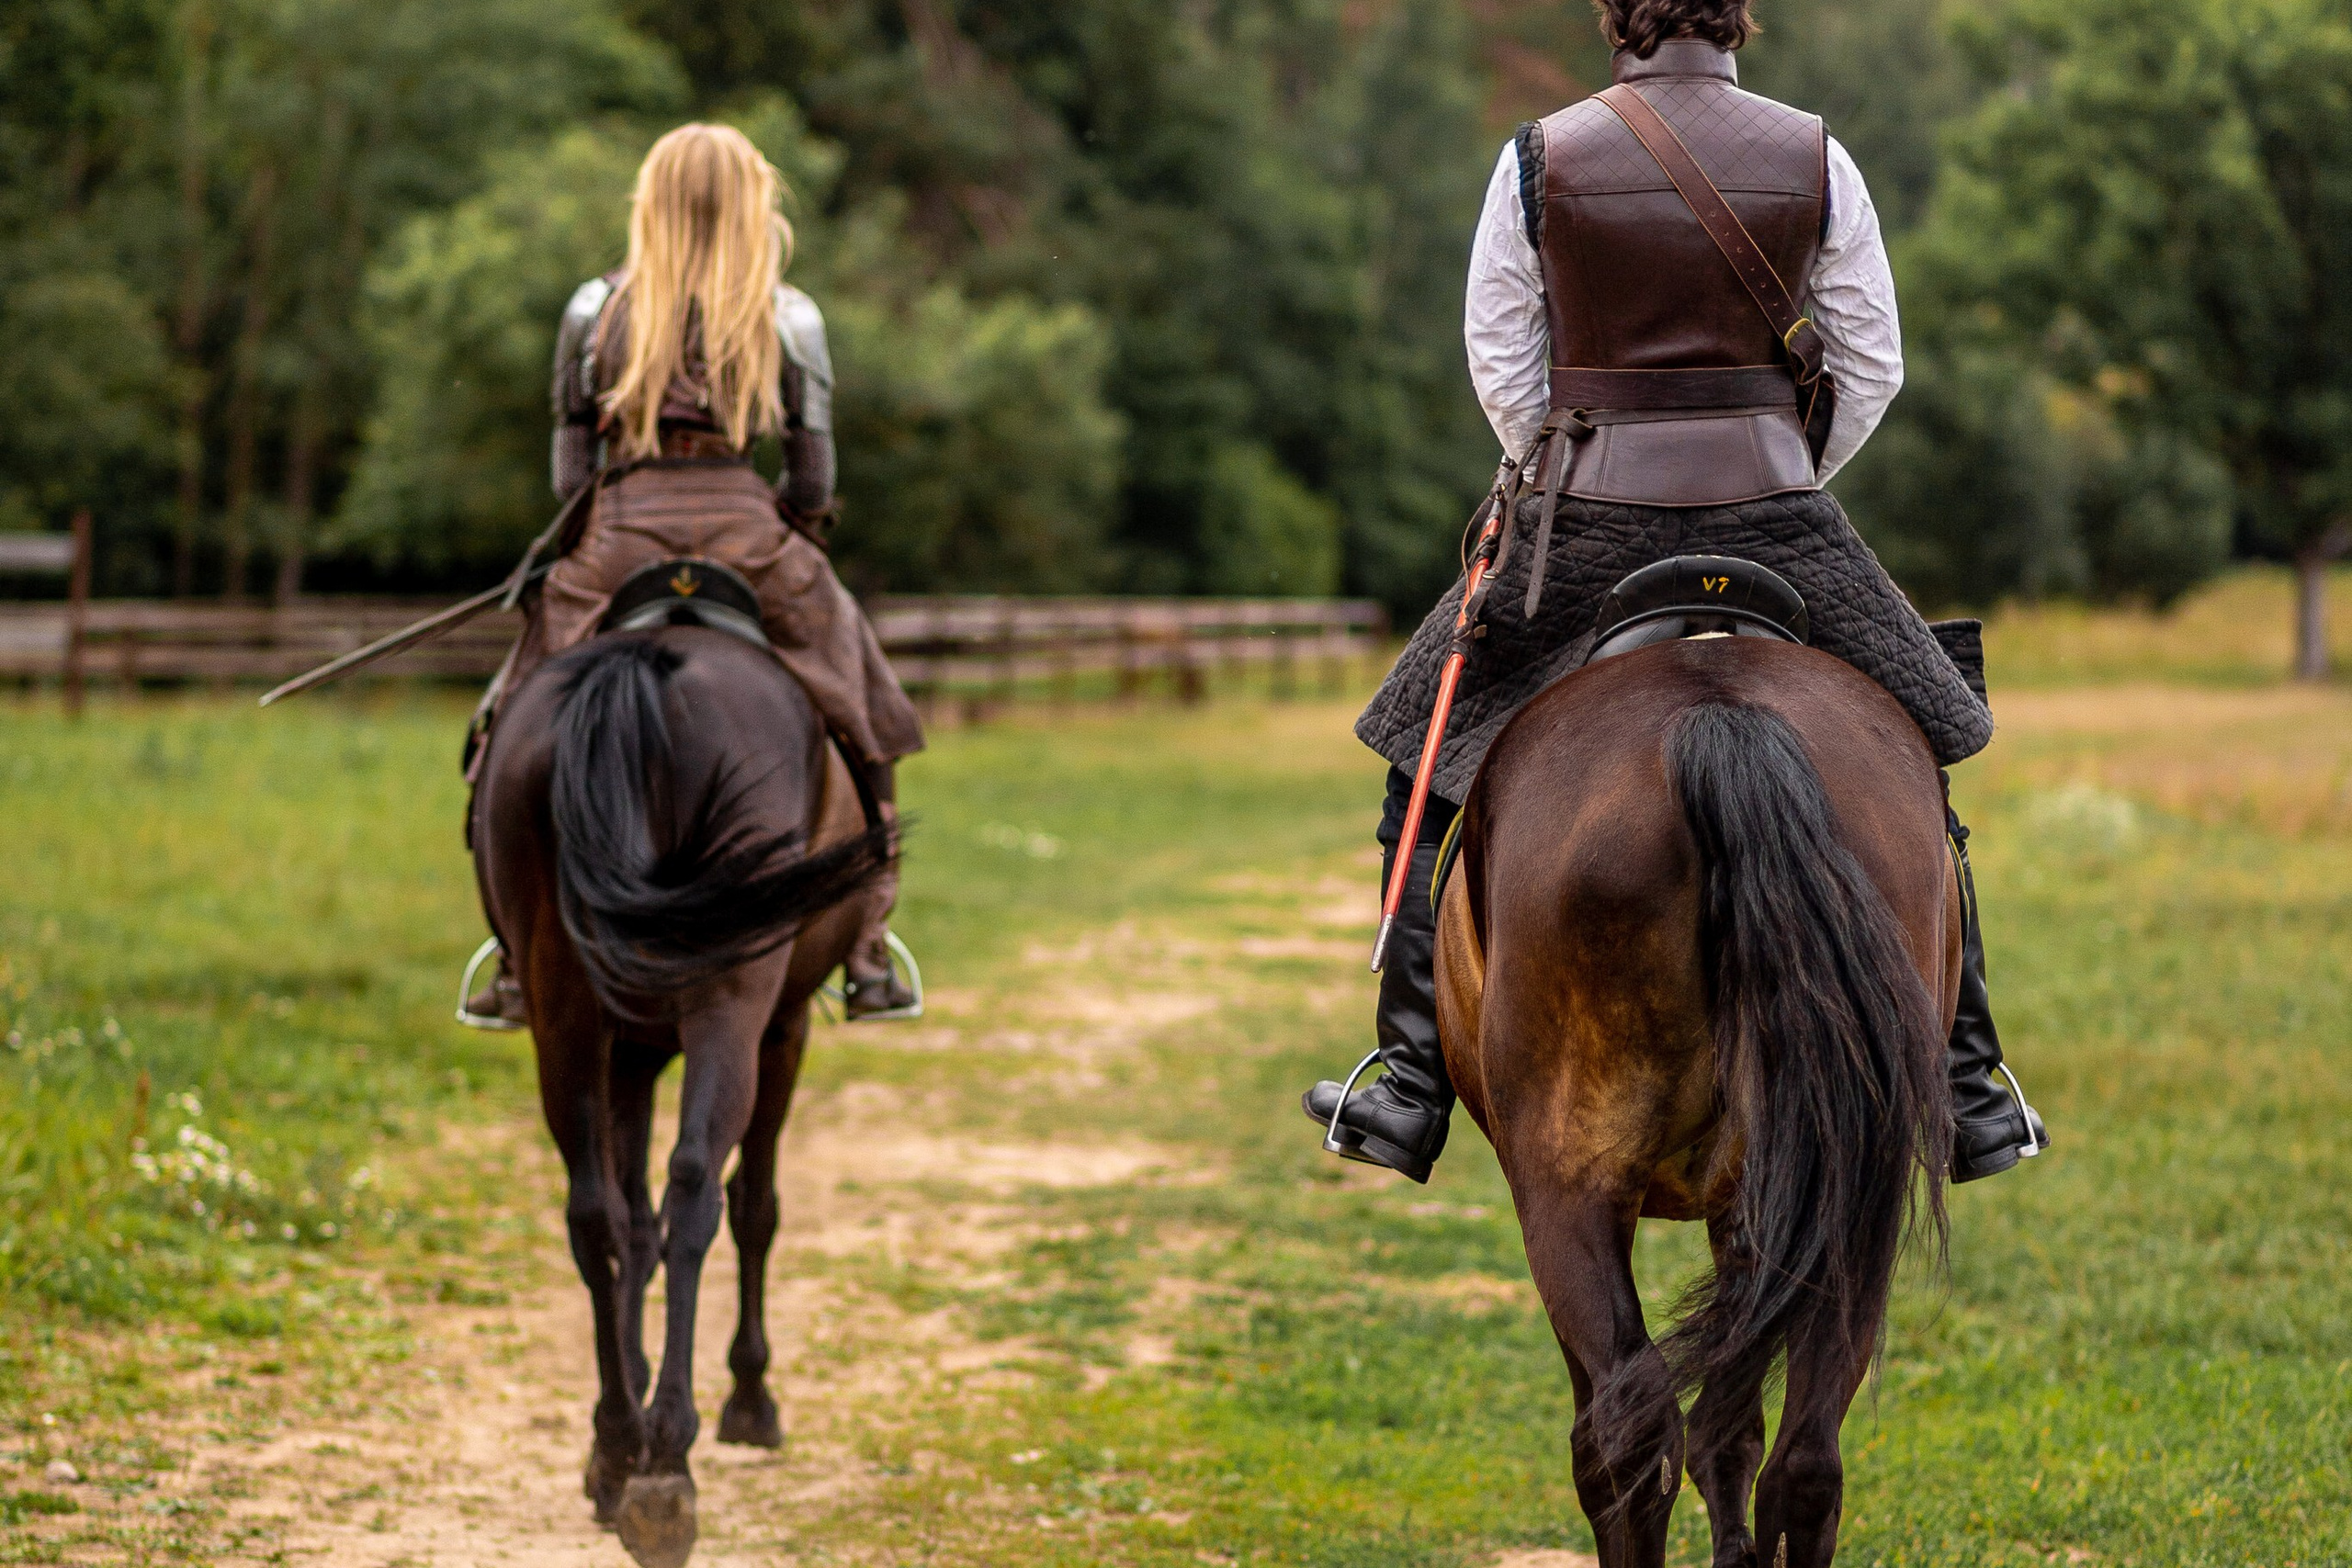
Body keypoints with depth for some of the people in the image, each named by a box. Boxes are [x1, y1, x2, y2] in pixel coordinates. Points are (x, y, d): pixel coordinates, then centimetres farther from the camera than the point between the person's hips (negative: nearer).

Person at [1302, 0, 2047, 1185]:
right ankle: (1969, 1094, 19)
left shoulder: (1538, 163, -4)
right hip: (1773, 507, 1)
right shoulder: (1816, 163, -1)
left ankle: (1412, 1085, 9)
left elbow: (1501, 365, 1)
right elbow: (1872, 368, 2)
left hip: (1584, 517, -1)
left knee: (1435, 773, 16)